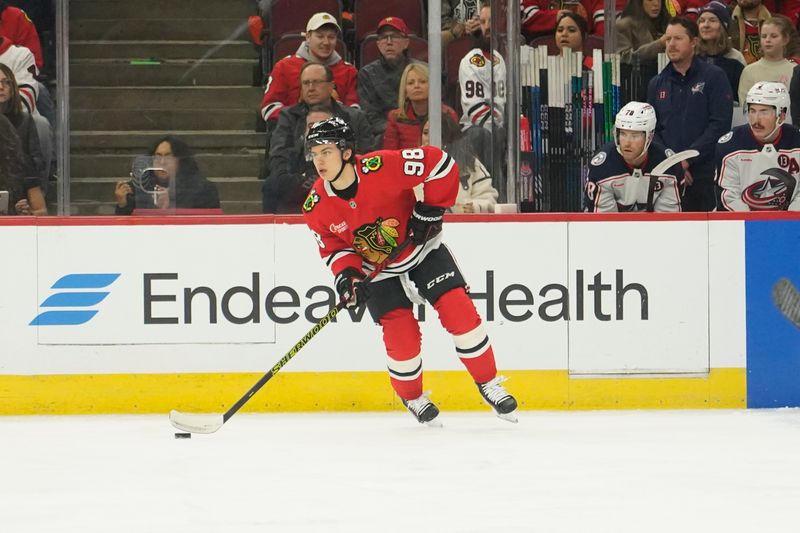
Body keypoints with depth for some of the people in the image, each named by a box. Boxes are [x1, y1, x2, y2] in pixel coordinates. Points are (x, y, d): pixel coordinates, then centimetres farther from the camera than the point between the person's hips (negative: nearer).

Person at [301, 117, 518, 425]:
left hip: (421, 248, -2)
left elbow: (440, 163, -26)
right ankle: (412, 398, 20)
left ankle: (489, 384, 6)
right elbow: (332, 246, -4)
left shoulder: (382, 168, -31)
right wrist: (346, 273, -23)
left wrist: (430, 210, -23)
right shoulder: (317, 207, -17)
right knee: (402, 336, -9)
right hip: (378, 271, 2)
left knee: (459, 312, -12)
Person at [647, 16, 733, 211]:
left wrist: (687, 159, -13)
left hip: (707, 175, -4)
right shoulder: (657, 84, 15)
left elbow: (719, 125, -8)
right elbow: (653, 131, 12)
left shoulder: (714, 77, 1)